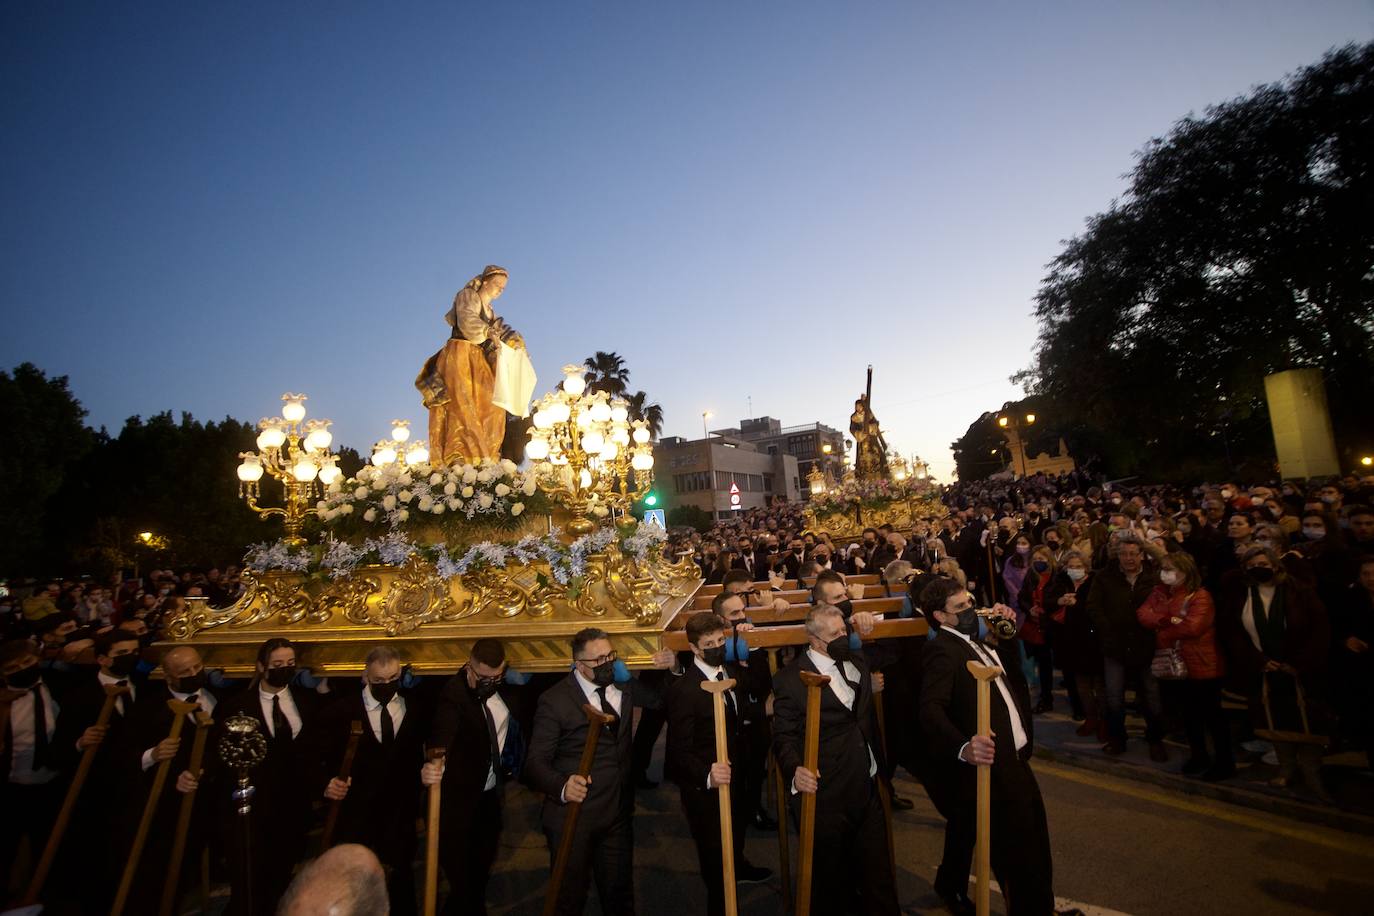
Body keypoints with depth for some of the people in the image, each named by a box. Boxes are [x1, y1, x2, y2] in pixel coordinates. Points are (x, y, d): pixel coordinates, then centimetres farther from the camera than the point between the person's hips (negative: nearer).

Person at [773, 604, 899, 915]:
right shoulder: (790, 679, -13)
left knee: (878, 870, 17)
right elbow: (784, 736, -14)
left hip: (869, 786, 5)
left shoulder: (856, 661, 8)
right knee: (831, 878, 13)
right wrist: (795, 769, -29)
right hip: (828, 795, -5)